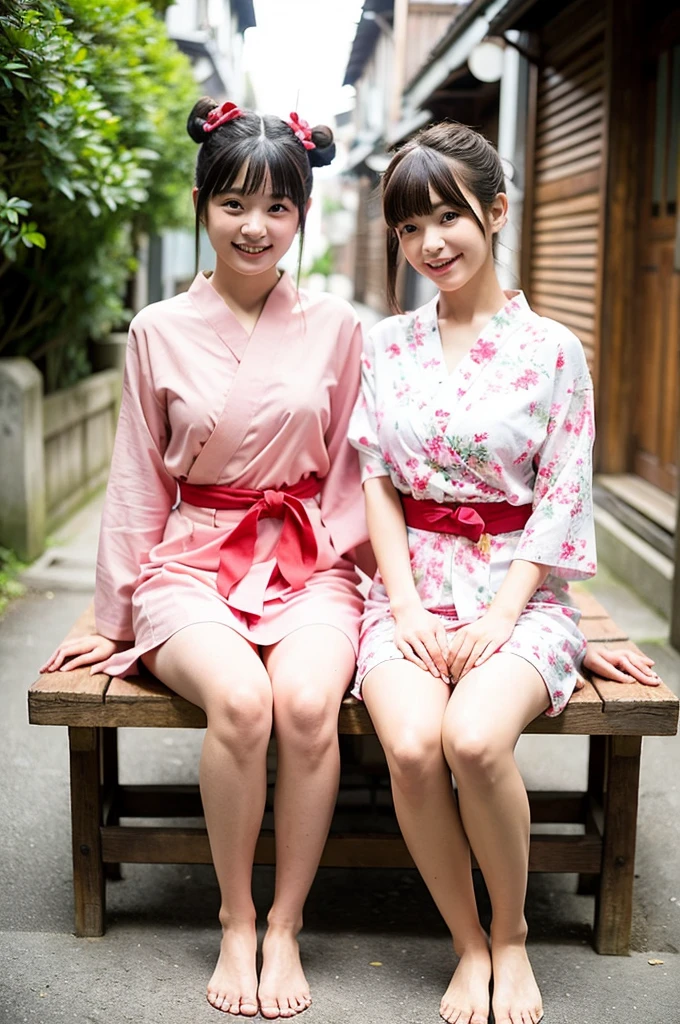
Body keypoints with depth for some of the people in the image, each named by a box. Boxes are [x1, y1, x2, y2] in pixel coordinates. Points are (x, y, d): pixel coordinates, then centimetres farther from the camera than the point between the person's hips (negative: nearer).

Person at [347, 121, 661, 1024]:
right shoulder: (387, 345, 10)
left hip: (519, 590, -2)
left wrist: (499, 619, -12)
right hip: (412, 586, 2)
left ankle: (512, 934, -1)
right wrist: (407, 606, -6)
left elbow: (561, 502, -2)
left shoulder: (552, 349, 1)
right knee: (411, 746, -27)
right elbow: (375, 482, 6)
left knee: (475, 738, -30)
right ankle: (468, 945, -2)